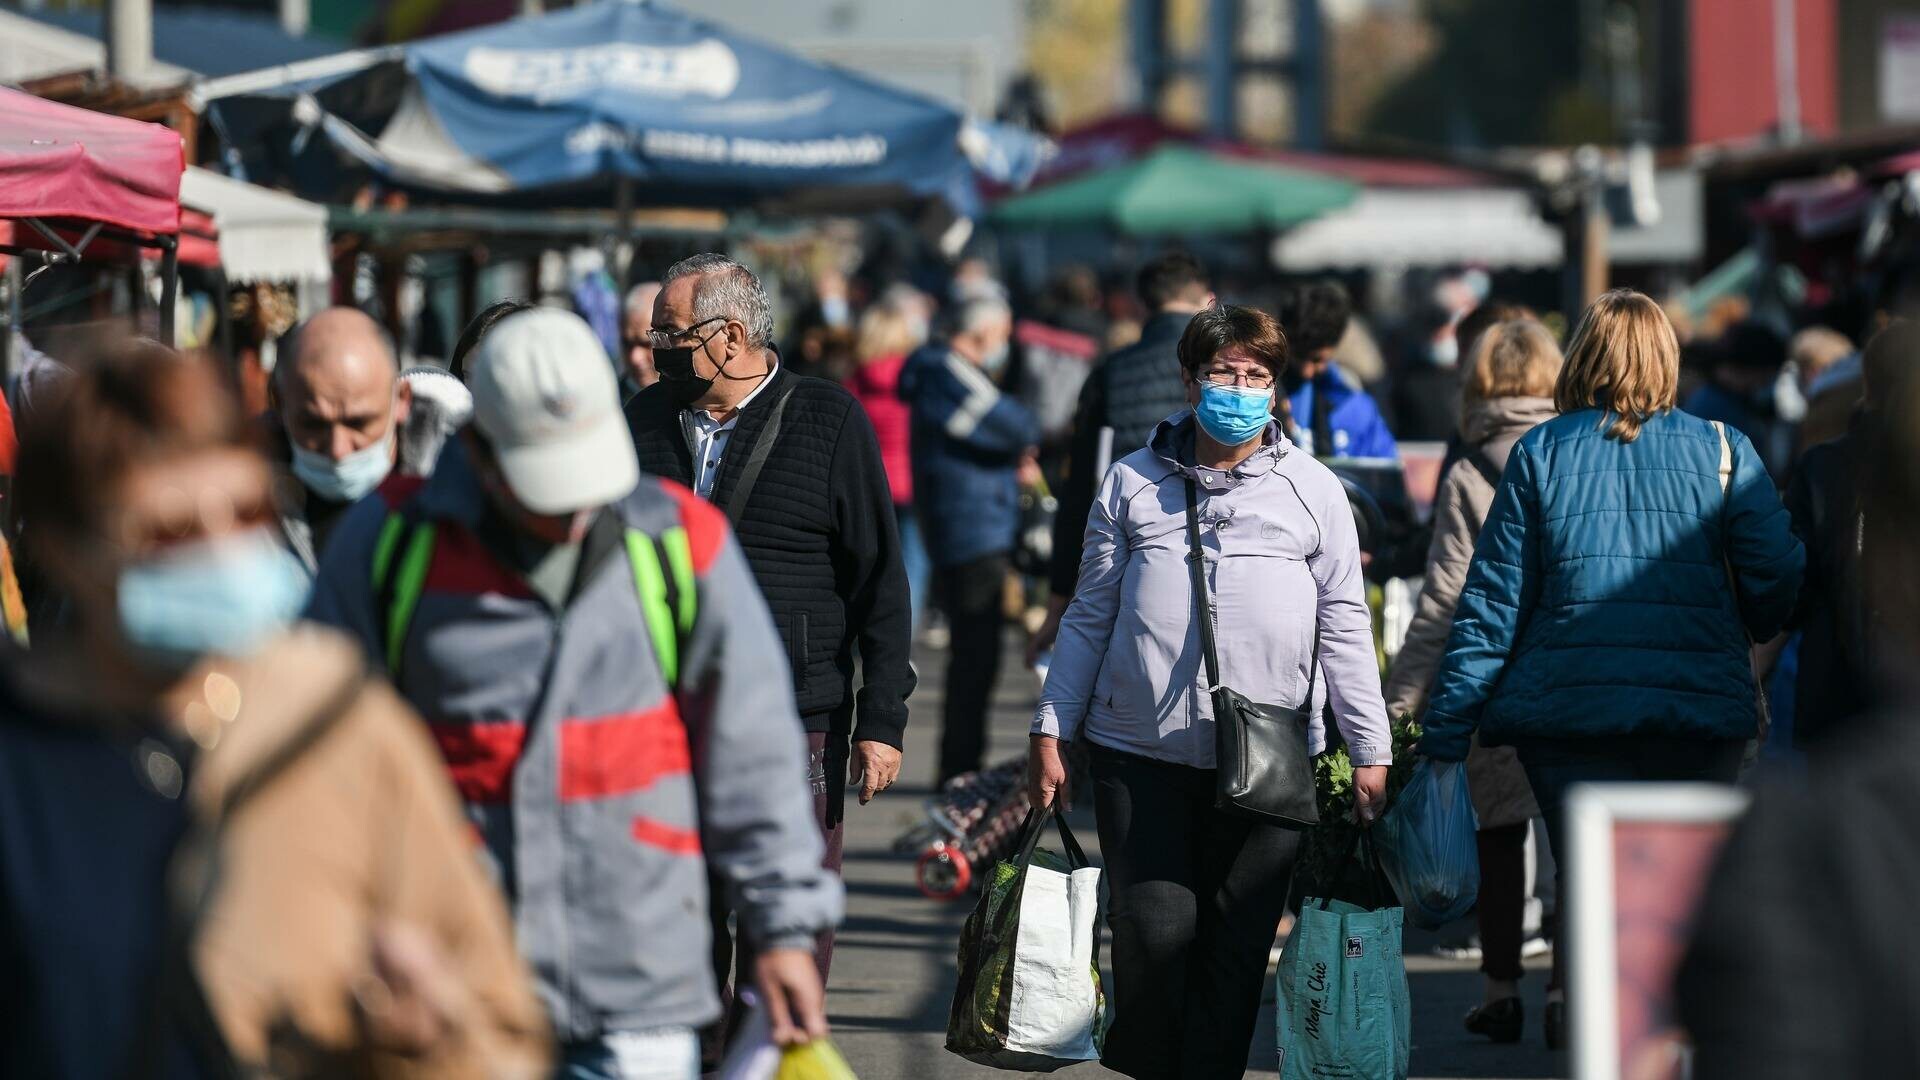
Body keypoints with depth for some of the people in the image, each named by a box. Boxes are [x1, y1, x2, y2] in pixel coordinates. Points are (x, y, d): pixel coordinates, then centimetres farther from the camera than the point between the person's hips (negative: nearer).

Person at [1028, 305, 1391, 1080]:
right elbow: (1090, 616, 12)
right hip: (1141, 752, 0)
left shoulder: (1313, 492, 8)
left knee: (1237, 945, 1)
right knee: (1152, 935, -4)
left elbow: (1345, 628, 8)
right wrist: (1050, 733, 9)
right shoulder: (1134, 484, 8)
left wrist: (1370, 752, 4)